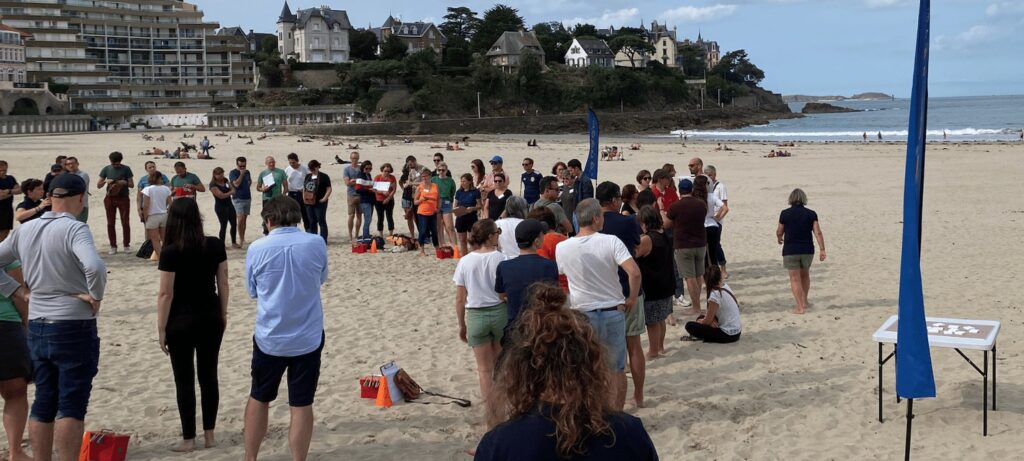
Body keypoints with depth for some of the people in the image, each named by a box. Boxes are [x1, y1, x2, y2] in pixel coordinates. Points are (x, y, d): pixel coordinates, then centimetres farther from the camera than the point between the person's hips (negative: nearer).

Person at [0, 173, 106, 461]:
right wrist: (96, 296, -15)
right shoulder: (74, 229, -16)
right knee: (71, 406, -2)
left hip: (36, 327, 7)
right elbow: (94, 267, -31)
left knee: (43, 405, 14)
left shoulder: (24, 230, 6)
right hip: (74, 327, -7)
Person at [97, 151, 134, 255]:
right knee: (110, 223, 3)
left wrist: (125, 182, -18)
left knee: (125, 222, -1)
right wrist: (106, 181, -13)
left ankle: (127, 245, 7)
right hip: (110, 198, 2)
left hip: (123, 198, -2)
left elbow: (132, 185, 3)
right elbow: (98, 185, 7)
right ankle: (113, 246, 9)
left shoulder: (126, 169, 1)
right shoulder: (106, 169, 5)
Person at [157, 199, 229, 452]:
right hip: (210, 317, 4)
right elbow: (223, 284, 2)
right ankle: (209, 435, 20)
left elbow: (166, 294, -13)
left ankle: (188, 439, 13)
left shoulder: (171, 252, -15)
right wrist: (223, 315, 13)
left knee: (184, 380, 6)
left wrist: (161, 329, -6)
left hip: (182, 320, -4)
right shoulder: (215, 245, -3)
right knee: (209, 375, 13)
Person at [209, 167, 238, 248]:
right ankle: (222, 244, 10)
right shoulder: (213, 185, -16)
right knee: (224, 226, -2)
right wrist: (231, 192, -8)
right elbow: (221, 196, -21)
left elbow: (232, 189, 9)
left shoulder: (225, 180, 5)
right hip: (221, 207, -7)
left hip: (229, 205, 7)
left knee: (234, 224, 8)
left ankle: (234, 243, 20)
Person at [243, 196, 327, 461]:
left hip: (269, 338, 0)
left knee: (259, 399, 18)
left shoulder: (257, 249, -9)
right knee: (301, 405, 7)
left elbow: (252, 291, 5)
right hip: (308, 338, 0)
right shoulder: (317, 244, -6)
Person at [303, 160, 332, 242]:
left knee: (321, 221, -4)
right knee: (312, 222, 11)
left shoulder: (324, 177, -4)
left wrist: (324, 199, -16)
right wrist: (304, 197, 8)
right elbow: (304, 188, 22)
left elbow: (329, 189, -7)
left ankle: (323, 240, -1)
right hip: (309, 203, 6)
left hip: (320, 203, -6)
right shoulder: (307, 176, 14)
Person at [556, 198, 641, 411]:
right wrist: (632, 299, -6)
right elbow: (634, 272, -21)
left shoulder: (562, 248, -5)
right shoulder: (610, 242, -12)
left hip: (583, 314, 1)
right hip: (613, 312, -1)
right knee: (617, 369, 14)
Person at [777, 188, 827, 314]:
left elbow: (779, 232, 3)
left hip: (790, 251, -3)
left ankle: (800, 307, -6)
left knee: (795, 279, 0)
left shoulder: (785, 214, -5)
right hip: (807, 250, 3)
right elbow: (818, 232, -8)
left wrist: (779, 239, 25)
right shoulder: (811, 214, -1)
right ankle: (804, 302, 32)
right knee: (805, 275, 22)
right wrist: (822, 249, -8)